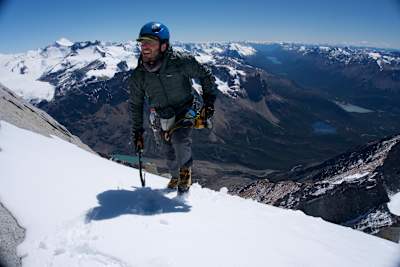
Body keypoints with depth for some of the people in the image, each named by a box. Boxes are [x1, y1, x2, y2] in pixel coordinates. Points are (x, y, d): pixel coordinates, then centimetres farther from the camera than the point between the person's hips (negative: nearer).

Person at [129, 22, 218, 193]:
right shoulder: (138, 76, -12)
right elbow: (136, 105, 2)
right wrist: (137, 132, 3)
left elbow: (205, 75, -6)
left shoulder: (181, 61, -22)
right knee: (168, 152, 15)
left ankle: (186, 170, 0)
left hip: (185, 111, -3)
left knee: (180, 140, -30)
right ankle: (175, 176, 47)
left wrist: (209, 100, -13)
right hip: (163, 117, 4)